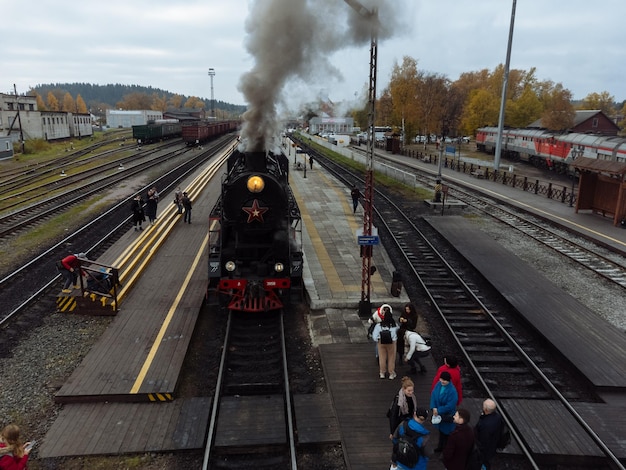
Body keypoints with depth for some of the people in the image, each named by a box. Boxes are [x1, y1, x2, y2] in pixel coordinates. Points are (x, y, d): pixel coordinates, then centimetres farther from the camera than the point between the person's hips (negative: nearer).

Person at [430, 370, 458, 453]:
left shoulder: (452, 391, -29)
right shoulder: (438, 385, -11)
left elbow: (450, 406, -26)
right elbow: (433, 395, -5)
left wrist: (438, 410, -19)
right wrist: (434, 408, -17)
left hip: (447, 416, -6)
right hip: (439, 414, 6)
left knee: (446, 433, 11)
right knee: (441, 430, 25)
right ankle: (440, 446, 46)